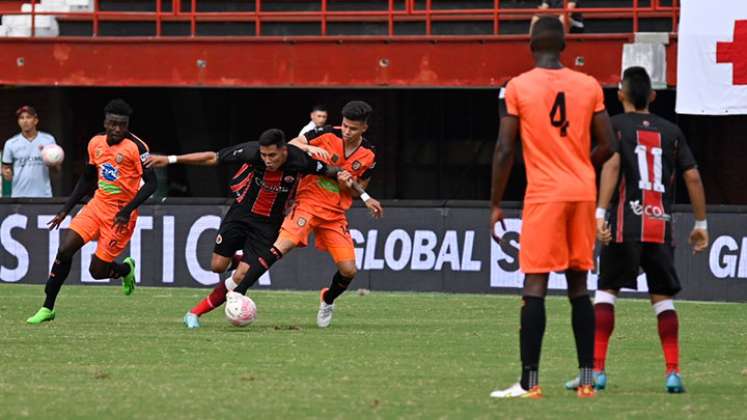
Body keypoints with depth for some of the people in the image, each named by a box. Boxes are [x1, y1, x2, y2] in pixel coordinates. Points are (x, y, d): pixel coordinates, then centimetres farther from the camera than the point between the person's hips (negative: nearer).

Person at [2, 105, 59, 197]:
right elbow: (5, 167, 12)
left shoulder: (48, 140, 5)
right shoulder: (11, 143, 5)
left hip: (43, 194, 0)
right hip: (19, 196, 0)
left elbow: (57, 168, 8)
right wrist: (7, 173, -11)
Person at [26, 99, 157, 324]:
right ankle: (47, 308, 1)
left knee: (98, 270, -4)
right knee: (64, 250, -10)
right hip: (97, 205, 5)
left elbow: (150, 183, -16)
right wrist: (65, 210, 14)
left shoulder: (136, 147, -16)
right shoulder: (96, 143, 3)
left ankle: (126, 269, 32)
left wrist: (127, 211, -25)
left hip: (120, 215, -5)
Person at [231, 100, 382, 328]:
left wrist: (352, 184, -11)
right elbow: (290, 146, -4)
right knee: (281, 247, -26)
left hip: (336, 214, 4)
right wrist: (310, 148, -24)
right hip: (308, 203, -4)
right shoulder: (328, 135, -8)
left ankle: (328, 300, 31)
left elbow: (359, 190, 12)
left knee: (348, 271, -3)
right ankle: (237, 293, -28)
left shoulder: (368, 156, 1)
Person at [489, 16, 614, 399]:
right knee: (578, 285, 10)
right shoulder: (589, 86, 6)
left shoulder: (518, 87, -3)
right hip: (584, 193, 4)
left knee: (535, 285, -5)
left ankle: (529, 382, -10)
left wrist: (496, 205, 0)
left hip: (544, 194, -4)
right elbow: (606, 146, 7)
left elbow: (504, 150, -6)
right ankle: (587, 379, 8)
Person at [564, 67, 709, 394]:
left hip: (626, 224, -3)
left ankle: (597, 370, -6)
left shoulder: (615, 125, 3)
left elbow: (612, 163, -14)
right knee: (663, 297, 8)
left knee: (606, 291, 2)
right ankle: (673, 372, -1)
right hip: (661, 225, 3)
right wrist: (700, 224, 15)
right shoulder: (671, 131, 13)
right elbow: (692, 176, 8)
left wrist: (600, 213, -20)